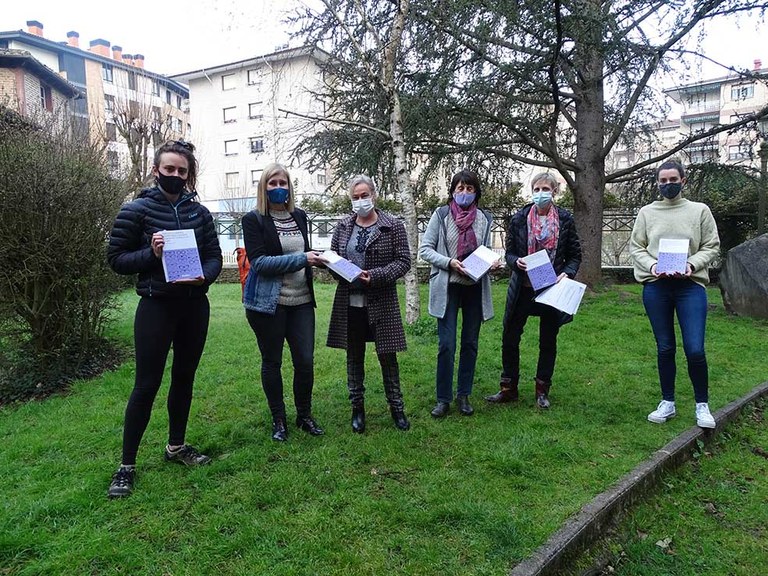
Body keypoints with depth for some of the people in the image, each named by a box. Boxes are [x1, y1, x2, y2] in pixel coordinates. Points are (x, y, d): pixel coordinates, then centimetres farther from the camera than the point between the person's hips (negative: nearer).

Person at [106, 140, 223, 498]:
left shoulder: (199, 212, 6)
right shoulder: (137, 210, -4)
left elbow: (214, 255, 7)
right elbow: (116, 259, -3)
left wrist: (204, 276, -14)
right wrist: (151, 254, -20)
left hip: (195, 306, 4)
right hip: (156, 307, -4)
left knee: (184, 378, 14)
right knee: (146, 385, -1)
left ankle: (176, 446, 32)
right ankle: (127, 465, 13)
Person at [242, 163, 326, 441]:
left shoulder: (300, 216, 11)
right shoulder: (254, 219, -5)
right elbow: (258, 262, -16)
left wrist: (316, 258, 2)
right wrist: (301, 259, -20)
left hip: (301, 300, 4)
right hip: (268, 301, -4)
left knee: (305, 361, 4)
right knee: (272, 361, 8)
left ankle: (304, 415, 25)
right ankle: (278, 420, 25)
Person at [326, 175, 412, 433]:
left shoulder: (393, 225, -3)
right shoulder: (343, 226, 6)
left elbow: (403, 261, -6)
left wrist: (375, 276, -20)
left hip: (381, 302, -3)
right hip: (350, 302, 3)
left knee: (387, 355, 7)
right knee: (354, 357, 12)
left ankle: (396, 406, 25)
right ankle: (357, 408, 27)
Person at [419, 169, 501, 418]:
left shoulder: (484, 218, 7)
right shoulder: (441, 215, -1)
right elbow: (424, 249, -2)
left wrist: (493, 263, -7)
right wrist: (449, 262, -17)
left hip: (475, 287, 3)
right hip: (448, 287, -3)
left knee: (470, 344, 10)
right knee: (446, 345, -3)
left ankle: (463, 395, 25)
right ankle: (443, 399, 11)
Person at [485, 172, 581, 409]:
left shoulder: (565, 220, 0)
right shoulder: (518, 219, 0)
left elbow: (575, 255, 4)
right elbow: (509, 253, 5)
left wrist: (567, 273, -15)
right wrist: (516, 262, -17)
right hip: (523, 289, 1)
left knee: (548, 342, 10)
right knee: (509, 338, 3)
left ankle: (542, 391, 26)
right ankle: (508, 389, 19)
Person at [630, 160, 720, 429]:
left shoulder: (700, 210, 7)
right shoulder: (647, 212, 9)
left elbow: (711, 246, 5)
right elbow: (636, 247, 7)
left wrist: (691, 265, -12)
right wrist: (651, 266, -10)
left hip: (691, 286, -1)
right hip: (656, 287, 1)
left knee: (695, 349, -8)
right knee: (664, 348, 9)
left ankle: (702, 405, 13)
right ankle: (667, 403, 22)